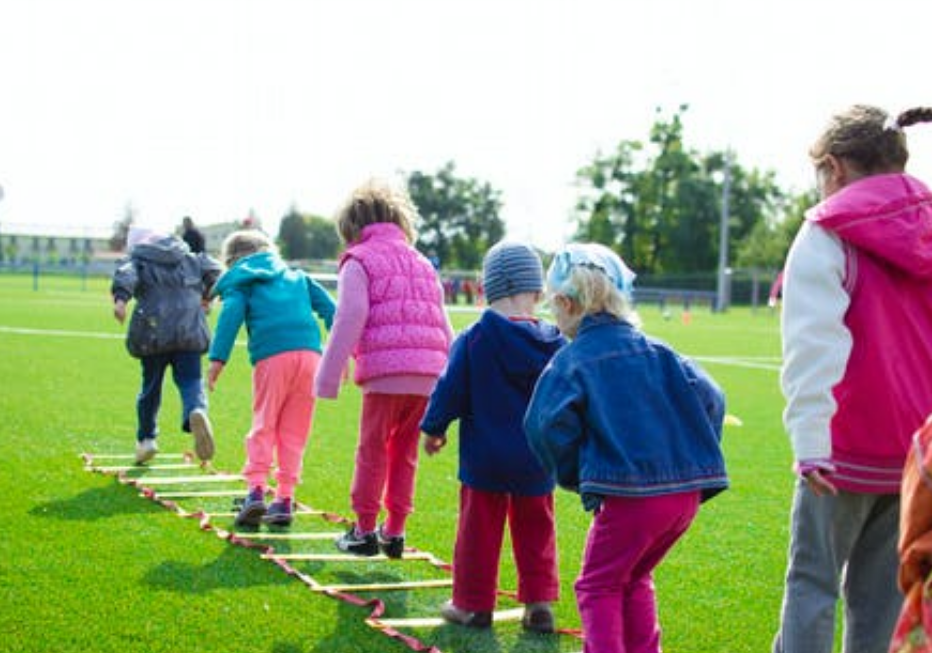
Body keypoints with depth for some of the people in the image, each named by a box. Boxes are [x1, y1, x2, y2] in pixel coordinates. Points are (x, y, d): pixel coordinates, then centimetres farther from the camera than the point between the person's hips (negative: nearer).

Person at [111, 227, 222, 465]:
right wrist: (206, 296, 31)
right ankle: (197, 411, -34)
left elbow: (125, 275, -11)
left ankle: (146, 439, 21)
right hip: (189, 331, 1)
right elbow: (214, 270, 15)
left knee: (151, 385, 14)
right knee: (190, 381, -1)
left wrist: (120, 298, -29)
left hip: (153, 333, -1)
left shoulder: (136, 260, 9)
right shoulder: (189, 258, 20)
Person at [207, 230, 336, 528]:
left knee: (263, 425, 5)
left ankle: (256, 490, -9)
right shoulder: (297, 277, 29)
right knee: (294, 431, 8)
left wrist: (217, 358, -10)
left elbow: (231, 314, -3)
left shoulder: (240, 282, 16)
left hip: (272, 357, -3)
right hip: (309, 352, 3)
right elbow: (328, 307, 19)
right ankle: (285, 499, 7)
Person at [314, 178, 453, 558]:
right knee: (404, 454, 14)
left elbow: (350, 320, -6)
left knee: (372, 451, 6)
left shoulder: (359, 261, 5)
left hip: (385, 370, -5)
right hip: (428, 375, 6)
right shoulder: (422, 263, 24)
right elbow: (444, 327, 22)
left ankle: (364, 530, 11)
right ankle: (395, 532, 18)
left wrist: (329, 377, -5)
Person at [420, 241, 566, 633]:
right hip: (536, 461, 3)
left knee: (479, 530, 8)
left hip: (484, 458, -2)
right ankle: (539, 603, 13)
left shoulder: (473, 340, -12)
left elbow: (450, 390, -7)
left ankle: (473, 604, 15)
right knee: (535, 531, 14)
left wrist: (433, 428, 9)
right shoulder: (554, 344, -3)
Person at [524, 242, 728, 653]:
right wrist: (694, 459, 14)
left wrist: (574, 476, 0)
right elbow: (709, 398, 6)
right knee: (635, 579, 25)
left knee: (599, 585, 10)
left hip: (628, 495, -6)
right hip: (687, 492, 6)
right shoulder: (656, 352, 13)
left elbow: (548, 425, -16)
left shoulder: (571, 362, -2)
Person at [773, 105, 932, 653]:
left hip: (849, 449, -5)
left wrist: (809, 437, -22)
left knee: (813, 579, 4)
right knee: (884, 588, 12)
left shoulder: (829, 235, -7)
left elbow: (814, 344, -18)